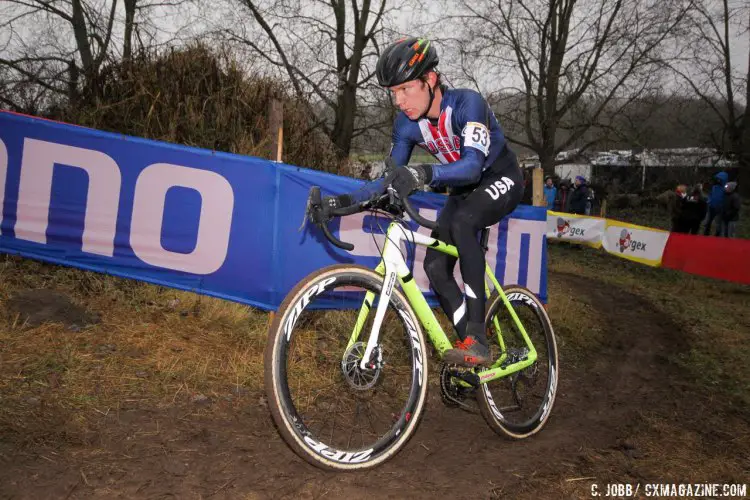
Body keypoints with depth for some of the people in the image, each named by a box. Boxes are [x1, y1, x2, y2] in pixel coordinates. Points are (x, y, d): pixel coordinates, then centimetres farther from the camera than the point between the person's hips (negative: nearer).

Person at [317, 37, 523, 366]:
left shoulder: (467, 103, -30)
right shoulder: (406, 124, -12)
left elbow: (472, 165, -43)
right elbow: (393, 179, -7)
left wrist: (425, 174, -62)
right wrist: (345, 201, -22)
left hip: (500, 179, -6)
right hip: (463, 190, 6)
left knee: (462, 222, -36)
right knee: (435, 267, -11)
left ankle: (477, 338, -33)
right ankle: (473, 349, 0)